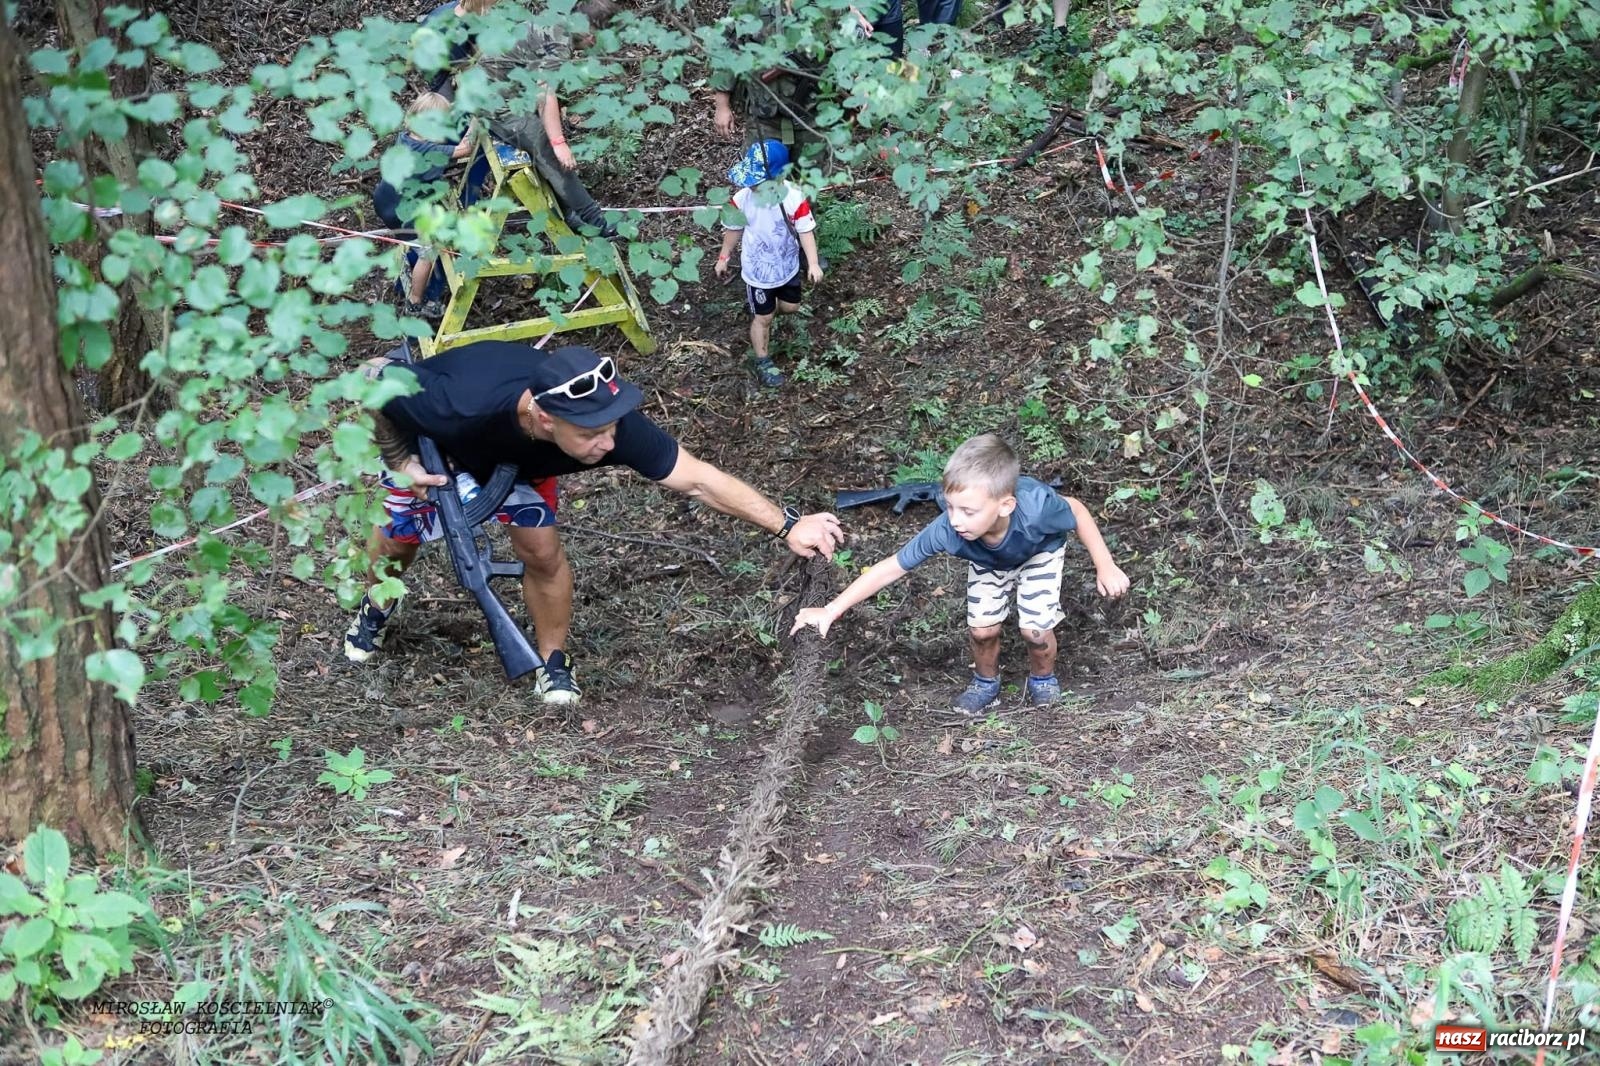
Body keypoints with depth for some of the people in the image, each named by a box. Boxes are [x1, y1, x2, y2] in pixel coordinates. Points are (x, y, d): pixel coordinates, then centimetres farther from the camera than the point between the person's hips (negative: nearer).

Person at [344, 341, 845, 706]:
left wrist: (787, 524, -35)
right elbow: (378, 377, -30)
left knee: (540, 551, -7)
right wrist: (399, 462, -23)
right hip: (428, 433, -1)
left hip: (519, 449, 2)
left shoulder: (608, 420, -41)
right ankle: (376, 609, 48)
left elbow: (697, 479, -33)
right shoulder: (459, 406, -49)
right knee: (399, 539, 14)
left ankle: (554, 662, 18)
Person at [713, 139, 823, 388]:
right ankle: (762, 361, 33)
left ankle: (767, 306, 57)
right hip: (758, 270, -2)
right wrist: (724, 258, 4)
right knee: (763, 317, 11)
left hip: (788, 265, 2)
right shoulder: (742, 199, -25)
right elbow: (734, 229, -7)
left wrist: (813, 263, -24)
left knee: (791, 307, 23)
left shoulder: (795, 198, -26)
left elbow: (806, 231, -16)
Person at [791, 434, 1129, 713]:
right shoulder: (946, 531, -43)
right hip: (989, 561, 2)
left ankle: (1043, 678, 24)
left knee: (1035, 630, -11)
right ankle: (986, 683, 27)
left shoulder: (1037, 508, -47)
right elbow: (892, 568, -32)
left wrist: (1105, 566, -17)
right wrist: (831, 611, -32)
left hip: (1040, 551, -1)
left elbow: (1076, 511, -24)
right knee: (982, 629, -6)